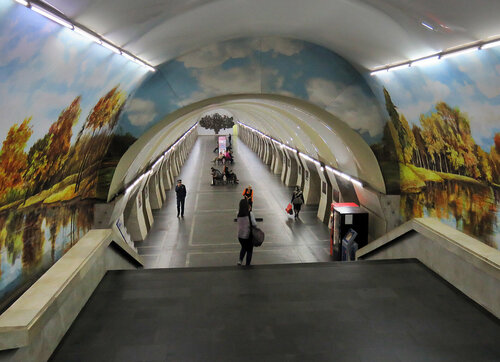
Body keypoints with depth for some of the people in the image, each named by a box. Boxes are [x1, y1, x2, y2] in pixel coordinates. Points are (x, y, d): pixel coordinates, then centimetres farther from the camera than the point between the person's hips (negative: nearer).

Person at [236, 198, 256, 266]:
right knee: (249, 250, 15)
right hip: (248, 235, -4)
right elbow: (254, 224, -15)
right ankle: (247, 265, 20)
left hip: (240, 235, 4)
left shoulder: (238, 214, -8)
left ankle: (240, 260, 12)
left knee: (243, 248, 28)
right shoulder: (250, 214, -19)